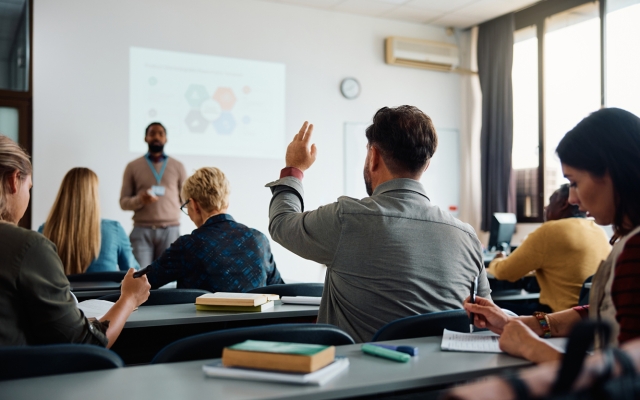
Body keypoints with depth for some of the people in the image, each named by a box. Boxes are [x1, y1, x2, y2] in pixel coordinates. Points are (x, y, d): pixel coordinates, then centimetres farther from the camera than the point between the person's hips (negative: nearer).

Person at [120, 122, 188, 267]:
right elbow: (123, 202, 7)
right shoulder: (133, 167, 10)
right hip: (142, 230, 0)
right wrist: (139, 200, -12)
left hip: (170, 230, 1)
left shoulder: (178, 166, 11)